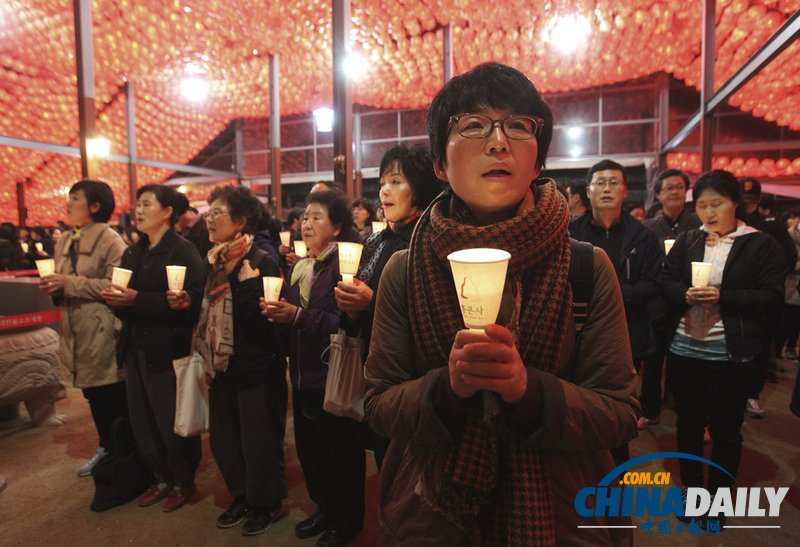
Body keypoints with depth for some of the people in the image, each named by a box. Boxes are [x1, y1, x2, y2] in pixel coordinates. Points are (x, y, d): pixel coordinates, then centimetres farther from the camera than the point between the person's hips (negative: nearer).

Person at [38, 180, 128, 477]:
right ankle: (106, 448, 36)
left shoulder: (110, 240, -13)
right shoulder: (64, 241, 12)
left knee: (116, 397, 4)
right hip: (77, 333, 8)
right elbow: (65, 289, 20)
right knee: (94, 397, 19)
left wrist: (71, 283, -20)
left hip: (104, 333, -8)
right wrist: (53, 286, -2)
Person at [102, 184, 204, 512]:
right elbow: (123, 295, 13)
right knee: (142, 422, 15)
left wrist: (137, 299, -24)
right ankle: (163, 477, 35)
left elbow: (190, 301, -22)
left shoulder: (182, 251, -11)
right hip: (136, 348, 7)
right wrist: (115, 299, -10)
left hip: (167, 351, -7)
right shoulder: (133, 253, 14)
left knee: (172, 424, 4)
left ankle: (183, 483, 27)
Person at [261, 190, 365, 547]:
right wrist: (278, 312, -4)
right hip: (303, 373, 8)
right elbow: (294, 317, 16)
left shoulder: (345, 264, -14)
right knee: (308, 447, 18)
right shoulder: (298, 267, 12)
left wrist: (298, 316, -25)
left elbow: (345, 321, -23)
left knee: (340, 451, 8)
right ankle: (324, 508, 41)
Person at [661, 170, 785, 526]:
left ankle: (718, 494, 31)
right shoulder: (686, 242, 8)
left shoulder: (761, 245, -1)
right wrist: (686, 295, -17)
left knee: (726, 429, 11)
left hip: (732, 353, -2)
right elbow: (667, 282, 3)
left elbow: (771, 297, -8)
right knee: (689, 424, 15)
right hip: (685, 347, 3)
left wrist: (722, 297, -21)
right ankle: (691, 487, 33)